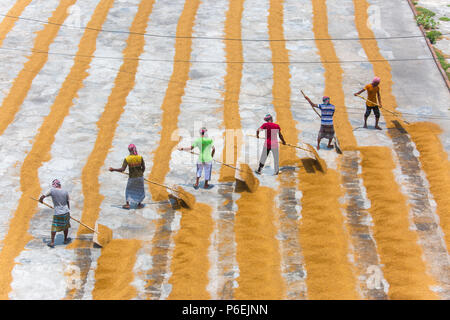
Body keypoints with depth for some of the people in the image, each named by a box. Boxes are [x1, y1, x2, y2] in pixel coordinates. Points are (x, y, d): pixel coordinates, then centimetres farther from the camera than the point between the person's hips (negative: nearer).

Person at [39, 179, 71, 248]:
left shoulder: (52, 190, -12)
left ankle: (52, 242, 7)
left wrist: (41, 200, 11)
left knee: (54, 228, 8)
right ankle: (65, 240, 34)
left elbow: (43, 196, -12)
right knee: (66, 226, 21)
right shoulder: (65, 192, -2)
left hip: (57, 214, -3)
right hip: (66, 212, 3)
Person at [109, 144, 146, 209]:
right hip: (140, 176, 1)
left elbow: (122, 169, -18)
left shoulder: (127, 159, -16)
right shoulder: (140, 157, -11)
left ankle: (127, 204, 19)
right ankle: (139, 204, 26)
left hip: (132, 177, -1)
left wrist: (113, 169, -7)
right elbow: (143, 168, -5)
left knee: (129, 190, 21)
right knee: (140, 190, 21)